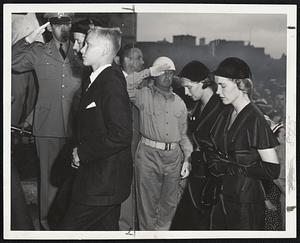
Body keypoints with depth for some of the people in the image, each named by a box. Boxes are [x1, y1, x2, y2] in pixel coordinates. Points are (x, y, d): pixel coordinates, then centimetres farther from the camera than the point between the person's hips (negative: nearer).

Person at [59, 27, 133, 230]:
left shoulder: (111, 82, -18)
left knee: (71, 229, -4)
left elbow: (121, 135, -26)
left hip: (102, 182, -10)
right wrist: (81, 152, 7)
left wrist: (83, 153, -17)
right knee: (107, 229, 18)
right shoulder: (99, 79, 13)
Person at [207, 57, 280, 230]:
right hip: (221, 197, 7)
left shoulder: (255, 120, -17)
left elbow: (273, 170, -20)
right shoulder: (226, 114, 6)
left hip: (245, 203, -7)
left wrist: (232, 167, -19)